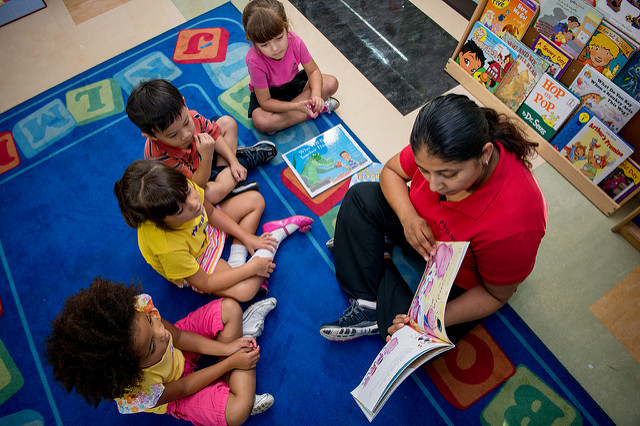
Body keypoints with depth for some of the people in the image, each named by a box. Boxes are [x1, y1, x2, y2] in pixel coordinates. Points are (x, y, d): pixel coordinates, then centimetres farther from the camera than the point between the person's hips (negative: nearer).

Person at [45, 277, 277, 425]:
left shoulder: (136, 308, -34)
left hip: (179, 349, 5)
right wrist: (231, 363, -17)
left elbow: (179, 336, -16)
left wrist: (226, 349, -19)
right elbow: (183, 388, -23)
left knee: (230, 308, -8)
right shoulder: (135, 394, -42)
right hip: (171, 386, -4)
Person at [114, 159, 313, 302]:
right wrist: (252, 268, -26)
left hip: (205, 231, 6)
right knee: (243, 291, -26)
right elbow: (204, 284, -29)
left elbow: (212, 212, -7)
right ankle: (275, 236, -4)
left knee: (255, 200, 7)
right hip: (193, 266, -6)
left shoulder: (181, 189, -30)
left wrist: (247, 237, -9)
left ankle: (236, 263, -1)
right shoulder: (168, 248, -44)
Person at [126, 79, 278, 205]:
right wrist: (207, 156, -51)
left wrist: (233, 162, -11)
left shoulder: (189, 116, -26)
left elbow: (215, 135, -5)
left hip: (200, 159, 6)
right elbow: (196, 187, -36)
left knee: (228, 122, 5)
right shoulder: (160, 157, -41)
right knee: (212, 193, -39)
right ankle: (246, 159, -8)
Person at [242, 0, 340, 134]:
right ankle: (319, 108, -20)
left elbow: (313, 71, -12)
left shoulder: (295, 42, -25)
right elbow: (265, 102, -29)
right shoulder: (255, 62, -33)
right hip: (268, 93, -3)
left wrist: (316, 93, -33)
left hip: (294, 82, 4)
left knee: (331, 83, -15)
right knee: (261, 122, -36)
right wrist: (296, 106, -40)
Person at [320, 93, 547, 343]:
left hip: (464, 282, -4)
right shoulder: (434, 148, -29)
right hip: (423, 227, 5)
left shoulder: (512, 223, -41)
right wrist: (408, 217, -27)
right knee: (361, 197, -10)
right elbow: (391, 171, -8)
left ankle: (381, 264, 6)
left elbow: (495, 294, -22)